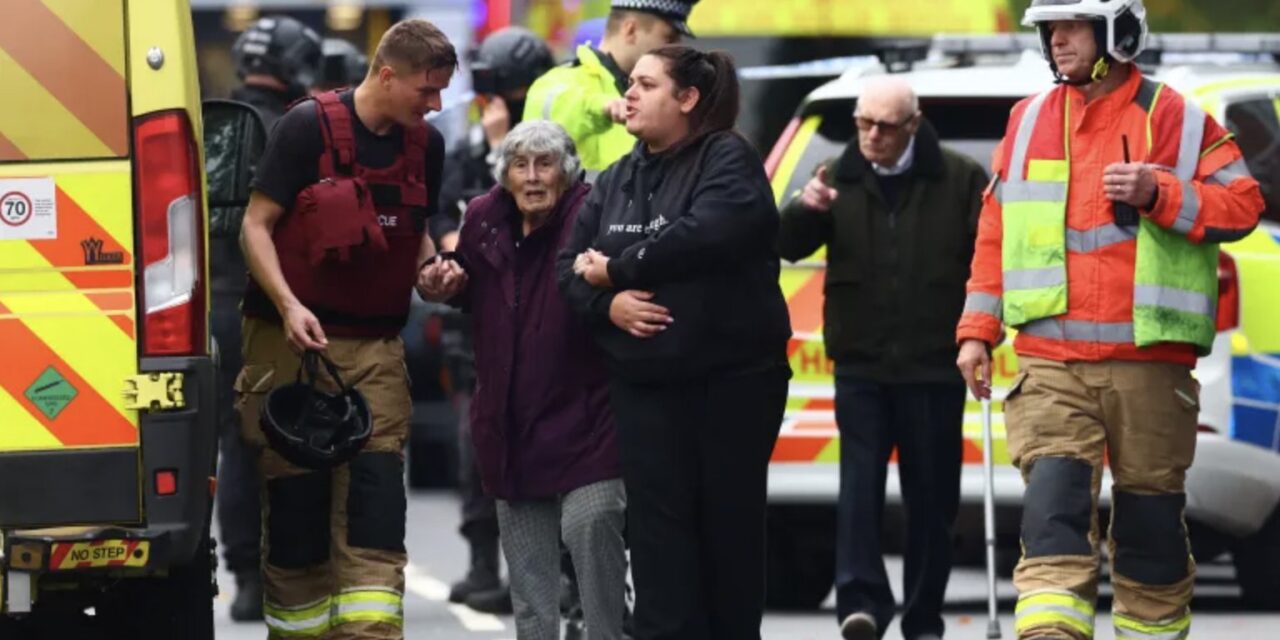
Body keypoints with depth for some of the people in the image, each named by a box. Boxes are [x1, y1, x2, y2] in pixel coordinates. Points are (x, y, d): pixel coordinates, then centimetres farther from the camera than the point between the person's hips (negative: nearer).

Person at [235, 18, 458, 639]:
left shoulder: (424, 144, 7)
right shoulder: (308, 127, -9)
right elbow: (256, 226, -8)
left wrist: (430, 269, 0)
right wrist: (289, 306, -21)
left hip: (375, 348, 4)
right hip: (294, 342, -4)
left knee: (376, 493, -7)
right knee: (295, 495, 0)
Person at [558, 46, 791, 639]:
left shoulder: (727, 160, -5)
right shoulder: (615, 181, 14)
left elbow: (706, 234, -22)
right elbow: (571, 266, 10)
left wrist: (616, 269, -12)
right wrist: (608, 302, -12)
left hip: (734, 374, -5)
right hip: (645, 380, 5)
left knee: (731, 522, 2)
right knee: (658, 525, -2)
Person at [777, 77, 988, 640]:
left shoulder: (959, 180, 0)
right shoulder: (840, 180, 7)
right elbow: (788, 247, 2)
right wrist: (805, 210, -19)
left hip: (934, 367, -1)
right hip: (862, 366, 1)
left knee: (931, 498, 5)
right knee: (860, 485, -14)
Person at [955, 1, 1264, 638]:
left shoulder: (1174, 120, 0)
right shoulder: (1029, 122, 11)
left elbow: (1243, 203, -3)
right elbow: (995, 232, 15)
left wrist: (1160, 195, -18)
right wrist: (977, 330, 11)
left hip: (1148, 360, -1)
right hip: (1049, 362, 2)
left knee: (1149, 509, 8)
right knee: (1053, 494, -14)